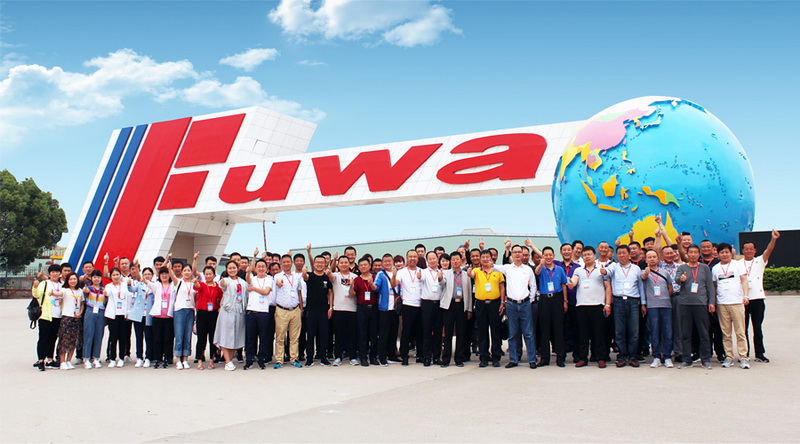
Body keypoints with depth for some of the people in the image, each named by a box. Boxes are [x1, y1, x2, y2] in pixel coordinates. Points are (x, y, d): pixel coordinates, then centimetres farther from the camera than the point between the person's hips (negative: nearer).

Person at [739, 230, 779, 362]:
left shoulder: (760, 261, 8)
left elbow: (769, 251, -9)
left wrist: (773, 239, -25)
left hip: (758, 298, 0)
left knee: (757, 328, 5)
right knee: (743, 329, 5)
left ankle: (759, 354, 12)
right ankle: (744, 354, 12)